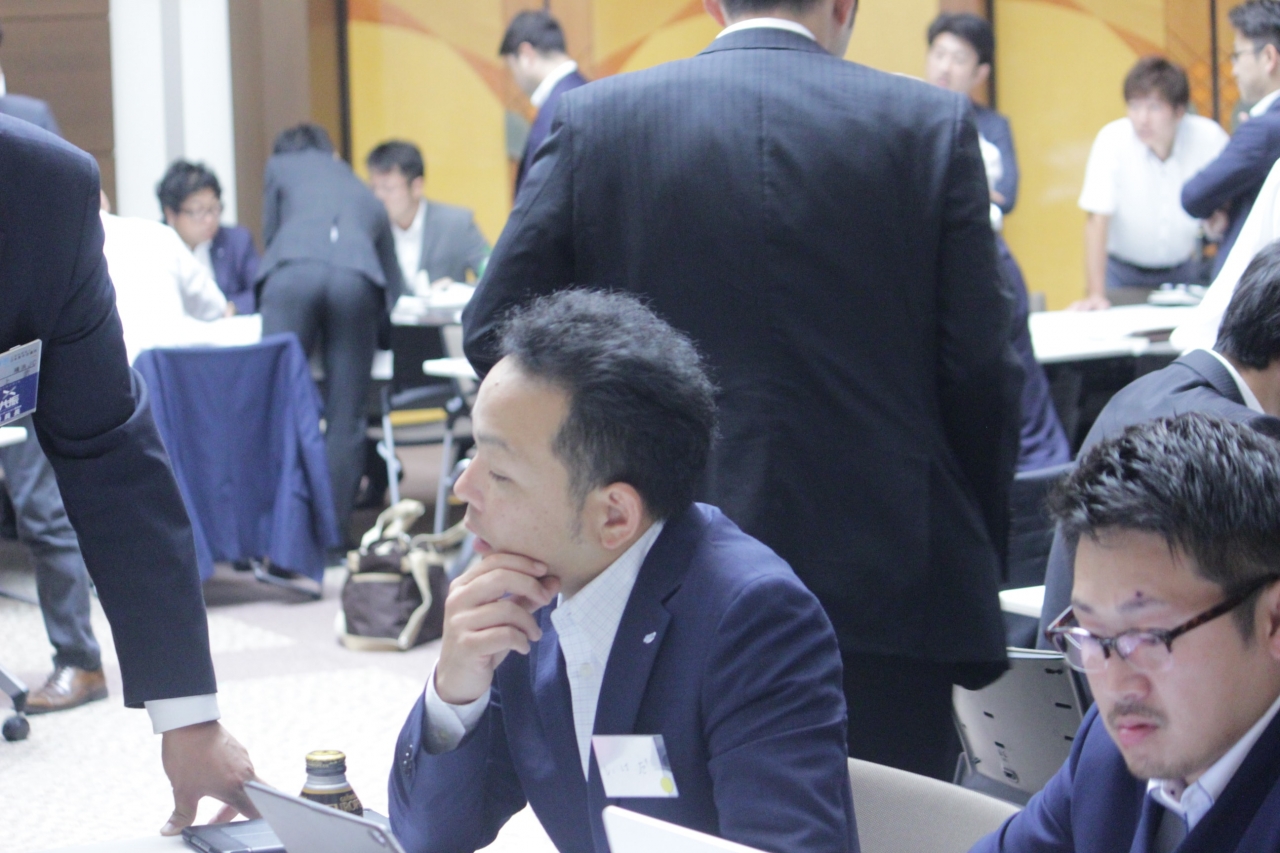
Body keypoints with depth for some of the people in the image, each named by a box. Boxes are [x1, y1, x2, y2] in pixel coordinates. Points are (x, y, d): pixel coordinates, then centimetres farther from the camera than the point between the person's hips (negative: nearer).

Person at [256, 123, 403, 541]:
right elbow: (394, 288, 38)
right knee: (345, 416, 5)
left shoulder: (281, 165, 32)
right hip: (356, 277, 2)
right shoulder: (367, 197, 38)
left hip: (293, 273, -2)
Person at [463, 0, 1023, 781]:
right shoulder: (932, 126, -1)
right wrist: (980, 564, 10)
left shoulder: (598, 120, 2)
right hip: (884, 589, -1)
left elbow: (495, 328, 2)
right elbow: (981, 372, -1)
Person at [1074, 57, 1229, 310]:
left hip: (1183, 269, 2)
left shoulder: (1209, 137, -14)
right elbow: (1097, 219, -22)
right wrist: (1095, 294, -30)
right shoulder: (1112, 140, -19)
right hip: (1123, 272, -2)